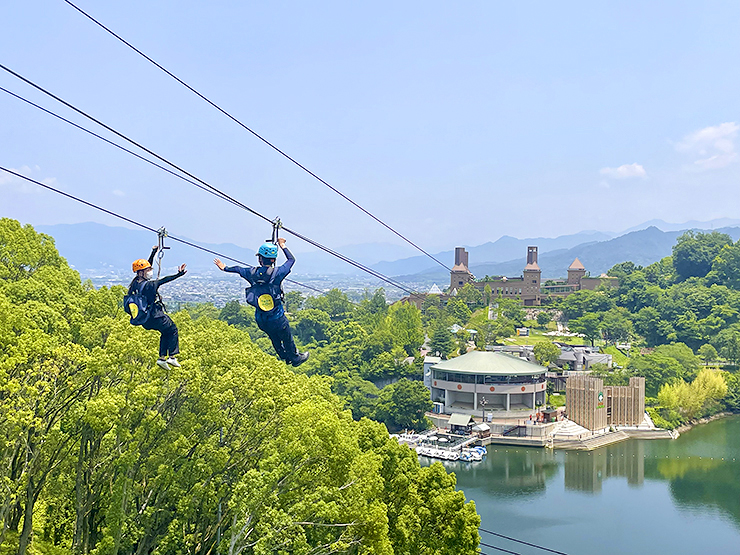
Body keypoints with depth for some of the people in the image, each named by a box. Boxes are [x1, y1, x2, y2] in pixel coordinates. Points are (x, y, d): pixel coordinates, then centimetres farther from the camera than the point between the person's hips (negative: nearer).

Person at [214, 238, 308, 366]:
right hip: (277, 319, -4)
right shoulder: (277, 273, -20)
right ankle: (295, 358, 40)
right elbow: (291, 259, -3)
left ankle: (284, 356, 48)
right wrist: (282, 246, 13)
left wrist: (225, 268, 36)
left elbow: (238, 269, 15)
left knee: (274, 338, 27)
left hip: (261, 320, 4)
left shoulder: (252, 273, -8)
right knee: (287, 338, 19)